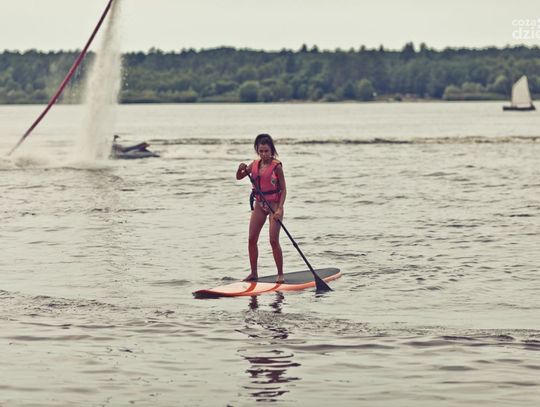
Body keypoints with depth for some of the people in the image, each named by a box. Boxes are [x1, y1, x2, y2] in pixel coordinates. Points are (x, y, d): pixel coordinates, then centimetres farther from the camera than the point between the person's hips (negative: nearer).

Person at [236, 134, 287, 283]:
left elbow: (283, 189, -11)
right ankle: (253, 273, 15)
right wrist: (241, 169, -10)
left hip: (274, 204, -6)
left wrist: (279, 209, -20)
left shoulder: (276, 166, -11)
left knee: (274, 240, -10)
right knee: (251, 240, 4)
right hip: (259, 205, 6)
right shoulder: (254, 164, 4)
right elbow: (239, 177, 13)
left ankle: (280, 274, 1)